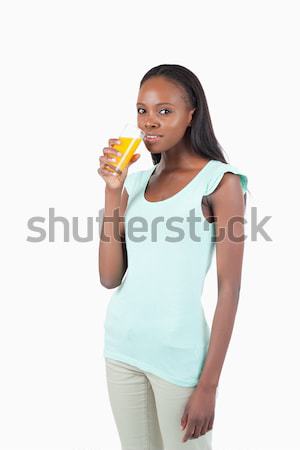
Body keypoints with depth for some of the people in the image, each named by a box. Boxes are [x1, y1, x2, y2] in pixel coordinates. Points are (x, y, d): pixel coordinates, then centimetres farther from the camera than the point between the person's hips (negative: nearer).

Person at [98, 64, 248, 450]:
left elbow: (229, 288, -10)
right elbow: (110, 278, 1)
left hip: (180, 352, -5)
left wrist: (208, 384, -13)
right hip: (121, 343, 5)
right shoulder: (136, 181, 8)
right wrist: (112, 191, -6)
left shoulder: (221, 182, -8)